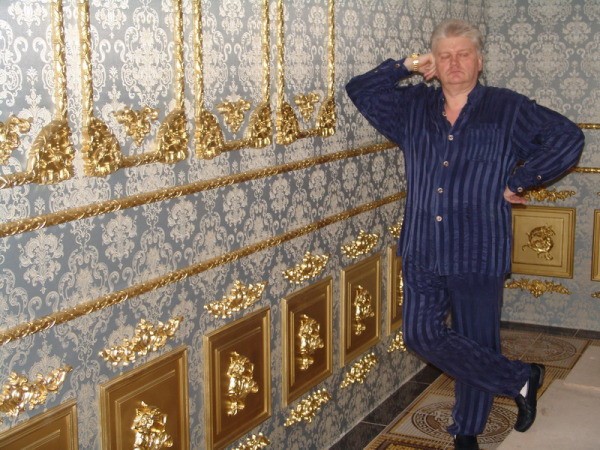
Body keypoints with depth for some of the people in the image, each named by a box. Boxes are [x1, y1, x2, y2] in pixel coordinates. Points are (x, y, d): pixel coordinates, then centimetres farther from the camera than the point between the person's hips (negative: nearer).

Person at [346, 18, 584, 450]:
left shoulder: (508, 109, 0)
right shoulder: (412, 106, 10)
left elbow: (568, 138, -5)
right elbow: (360, 89, 14)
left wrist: (518, 182, -7)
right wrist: (407, 66, 5)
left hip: (479, 254, -3)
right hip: (422, 251, 4)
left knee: (478, 341, 7)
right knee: (423, 334, 0)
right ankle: (520, 379, 17)